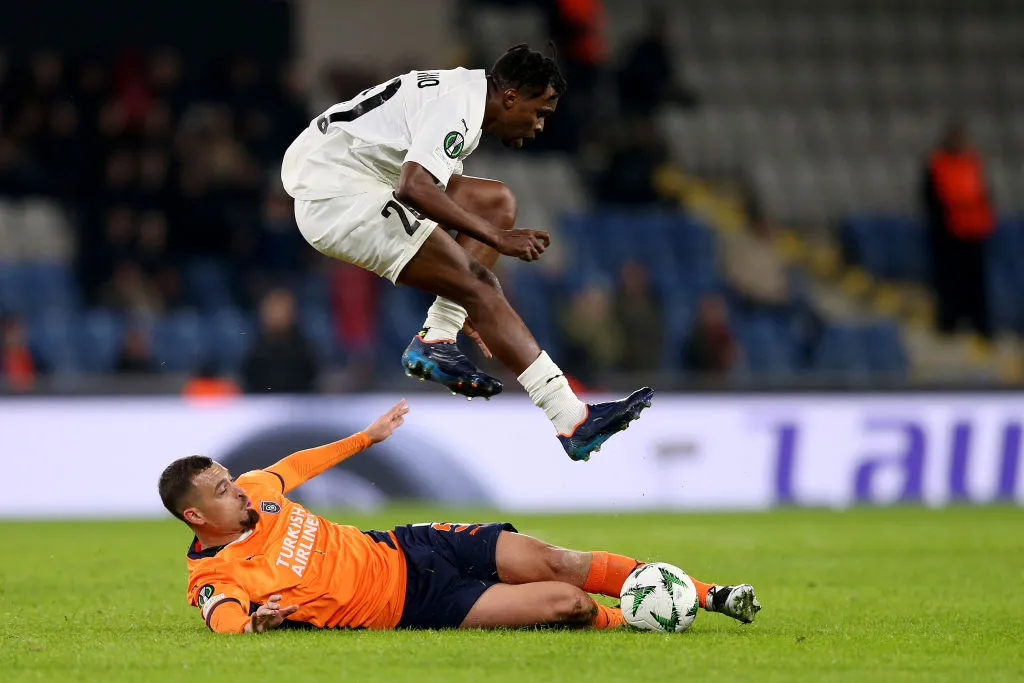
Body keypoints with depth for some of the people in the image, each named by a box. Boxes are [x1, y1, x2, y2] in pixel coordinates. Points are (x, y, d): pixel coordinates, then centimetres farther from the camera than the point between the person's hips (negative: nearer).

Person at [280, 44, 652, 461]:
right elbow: (413, 187, -29)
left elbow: (430, 191, 27)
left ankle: (436, 340, 2)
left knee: (496, 201, 12)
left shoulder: (461, 95, 18)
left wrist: (464, 309, 30)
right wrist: (496, 237, -24)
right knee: (480, 286, -15)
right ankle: (572, 422, -17)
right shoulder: (459, 106, -14)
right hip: (334, 198, -10)